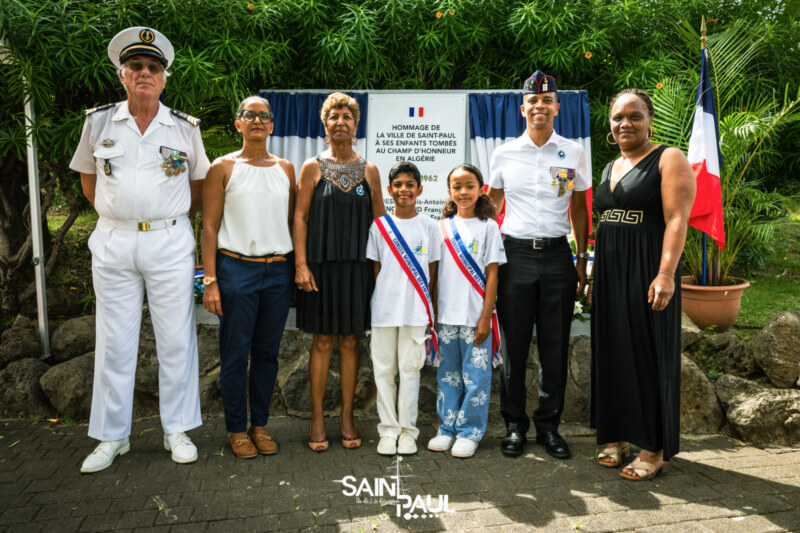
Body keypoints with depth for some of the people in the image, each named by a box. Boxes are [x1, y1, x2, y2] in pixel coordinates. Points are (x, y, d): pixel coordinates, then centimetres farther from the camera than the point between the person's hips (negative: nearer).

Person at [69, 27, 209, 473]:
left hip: (170, 243, -1)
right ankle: (112, 436, 20)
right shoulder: (98, 122, 6)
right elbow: (88, 177, 18)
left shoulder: (185, 127, 3)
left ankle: (178, 430, 17)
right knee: (114, 342, 7)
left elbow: (199, 183, 14)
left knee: (177, 339, 2)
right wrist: (116, 214, 11)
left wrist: (170, 219, 10)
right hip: (113, 243, 1)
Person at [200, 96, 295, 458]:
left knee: (268, 351, 10)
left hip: (279, 270, 3)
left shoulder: (285, 169, 13)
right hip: (236, 268, -3)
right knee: (235, 353, 2)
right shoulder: (223, 167, 2)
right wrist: (210, 280, -9)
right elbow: (209, 226, -2)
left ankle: (260, 425, 23)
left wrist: (298, 270, 7)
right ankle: (237, 429, 17)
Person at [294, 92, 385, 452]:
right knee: (323, 342, 3)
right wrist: (301, 264, -9)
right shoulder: (312, 168, 3)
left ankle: (347, 416, 18)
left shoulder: (369, 170, 9)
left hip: (358, 265, 2)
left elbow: (380, 219, 11)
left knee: (350, 341, 7)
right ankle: (317, 418, 15)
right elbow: (300, 216, -1)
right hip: (321, 264, -2)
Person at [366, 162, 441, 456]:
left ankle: (408, 429, 17)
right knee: (383, 369, 5)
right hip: (384, 309, 1)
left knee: (410, 369, 4)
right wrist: (377, 302, 3)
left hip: (416, 310, -1)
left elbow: (433, 271, 5)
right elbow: (375, 268, 8)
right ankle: (388, 429, 18)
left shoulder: (429, 226, 4)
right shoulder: (379, 225, 6)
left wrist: (430, 308, 1)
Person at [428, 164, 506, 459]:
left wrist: (486, 316, -8)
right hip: (446, 315, 3)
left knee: (475, 375, 2)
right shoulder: (443, 227, 8)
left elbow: (492, 274, -3)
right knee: (447, 374, 12)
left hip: (475, 316, -3)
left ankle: (469, 431, 16)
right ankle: (447, 428, 25)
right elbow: (434, 271, 11)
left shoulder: (488, 227, 0)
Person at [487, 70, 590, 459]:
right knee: (514, 344, 4)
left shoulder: (573, 154, 8)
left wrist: (582, 258, 8)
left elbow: (578, 208, 13)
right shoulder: (504, 154, 6)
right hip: (516, 253, 0)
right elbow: (491, 206, 13)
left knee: (555, 346, 6)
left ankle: (549, 424, 21)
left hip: (557, 255, 1)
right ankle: (515, 424, 18)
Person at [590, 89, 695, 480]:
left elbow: (677, 220, -14)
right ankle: (617, 435, 24)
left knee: (649, 352, 0)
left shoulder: (669, 160, -4)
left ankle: (654, 448, 12)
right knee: (613, 350, 10)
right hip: (611, 272, 7)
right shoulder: (610, 168, 17)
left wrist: (666, 274, -24)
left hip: (647, 271, -7)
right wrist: (596, 275, 16)